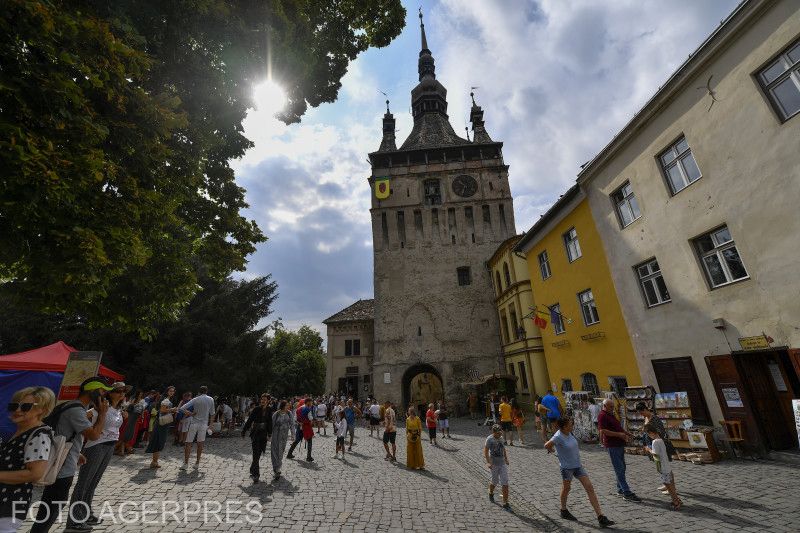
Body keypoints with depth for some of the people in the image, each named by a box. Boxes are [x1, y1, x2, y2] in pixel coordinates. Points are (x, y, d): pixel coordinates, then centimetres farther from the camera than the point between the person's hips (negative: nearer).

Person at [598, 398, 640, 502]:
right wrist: (619, 434, -23)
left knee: (621, 468, 16)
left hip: (619, 444, 10)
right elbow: (603, 431, -22)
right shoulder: (602, 416, -15)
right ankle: (627, 493, -4)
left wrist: (626, 433, 13)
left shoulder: (611, 415, 16)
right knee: (619, 469, -7)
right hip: (612, 446, -10)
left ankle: (620, 489, 27)